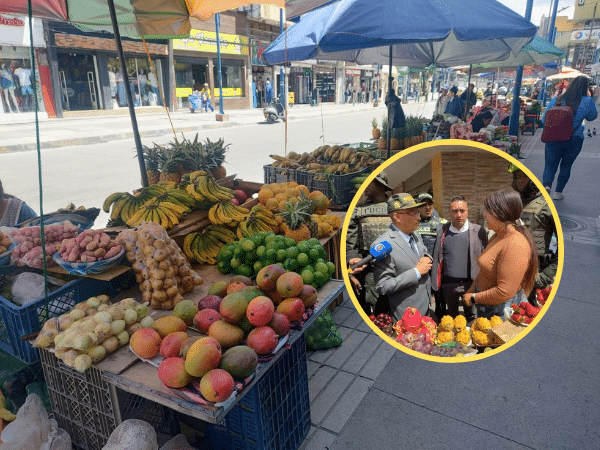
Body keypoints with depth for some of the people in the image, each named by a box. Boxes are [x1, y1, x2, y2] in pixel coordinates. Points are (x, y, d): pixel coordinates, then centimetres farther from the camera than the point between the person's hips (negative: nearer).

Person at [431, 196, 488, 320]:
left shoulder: (479, 231, -2)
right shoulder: (442, 231, 2)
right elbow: (436, 258, 5)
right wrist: (435, 284, 2)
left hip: (471, 283, -1)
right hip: (448, 283, 1)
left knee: (471, 318, 14)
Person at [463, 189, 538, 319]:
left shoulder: (515, 245, -25)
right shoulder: (497, 236, 7)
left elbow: (504, 292, -26)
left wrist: (473, 298, -15)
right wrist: (470, 291, 2)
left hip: (503, 311, -8)